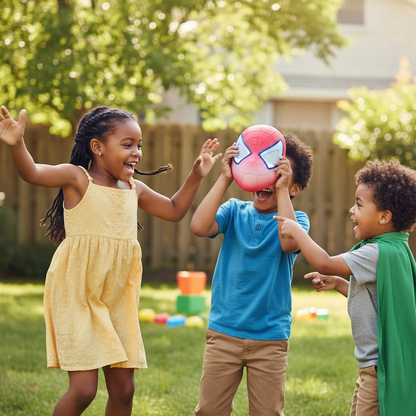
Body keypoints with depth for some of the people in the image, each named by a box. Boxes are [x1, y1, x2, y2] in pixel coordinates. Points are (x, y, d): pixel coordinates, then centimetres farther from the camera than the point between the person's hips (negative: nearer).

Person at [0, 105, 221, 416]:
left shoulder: (134, 189, 10)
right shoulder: (77, 178, -8)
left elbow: (174, 211, 26)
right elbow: (32, 172, -26)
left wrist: (196, 176, 15)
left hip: (118, 299, 6)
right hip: (77, 297, -6)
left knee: (123, 388, 8)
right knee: (83, 389, -12)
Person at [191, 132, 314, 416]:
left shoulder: (296, 219, -1)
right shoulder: (235, 211, 4)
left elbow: (290, 243, -24)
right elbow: (199, 227, -16)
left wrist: (282, 189, -21)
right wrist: (224, 179, -15)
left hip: (270, 338, -1)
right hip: (224, 332, 1)